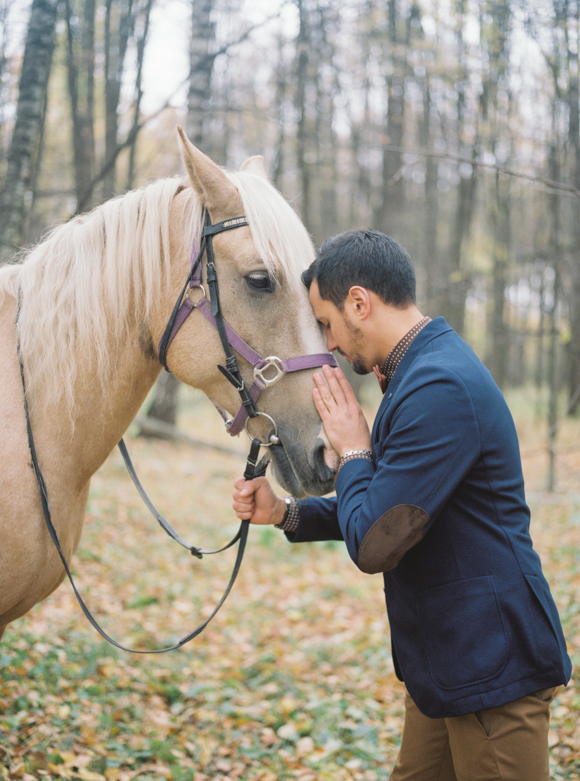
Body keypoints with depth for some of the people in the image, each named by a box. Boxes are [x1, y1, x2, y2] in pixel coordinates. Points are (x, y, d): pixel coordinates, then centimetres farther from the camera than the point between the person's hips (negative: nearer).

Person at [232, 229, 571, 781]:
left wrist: (352, 451, -10)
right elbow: (391, 511, 20)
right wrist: (285, 513, 10)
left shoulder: (440, 389, -24)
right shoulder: (420, 373, 11)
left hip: (492, 669, -10)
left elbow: (373, 544, -25)